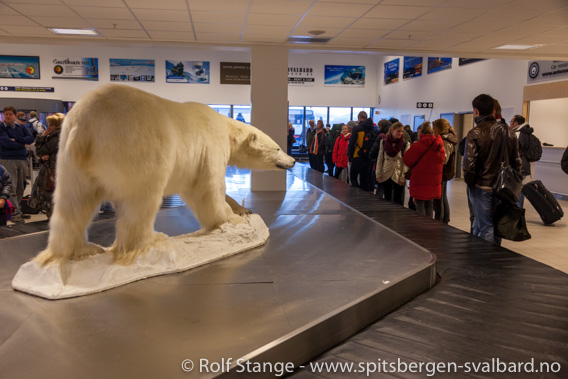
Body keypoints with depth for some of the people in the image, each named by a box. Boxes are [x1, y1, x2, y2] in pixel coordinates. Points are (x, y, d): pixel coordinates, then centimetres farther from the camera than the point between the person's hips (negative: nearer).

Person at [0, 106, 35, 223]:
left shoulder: (21, 127, 13)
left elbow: (31, 138, 1)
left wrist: (17, 140, -11)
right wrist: (22, 144, -4)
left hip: (22, 159, 5)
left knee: (20, 188, 10)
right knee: (12, 188, -7)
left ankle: (18, 211, 19)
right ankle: (15, 214, -5)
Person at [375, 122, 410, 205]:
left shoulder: (405, 144, -5)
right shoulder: (383, 142, 1)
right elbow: (380, 159, 5)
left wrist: (403, 177, -10)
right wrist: (378, 174, 0)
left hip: (398, 177, -2)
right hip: (385, 176, 2)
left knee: (398, 201, 2)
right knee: (386, 199, 12)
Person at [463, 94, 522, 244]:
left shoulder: (475, 133, -13)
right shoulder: (507, 131, 5)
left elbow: (469, 164, -18)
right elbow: (517, 162, 7)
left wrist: (469, 181, -2)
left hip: (481, 187, -5)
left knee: (485, 227, 3)